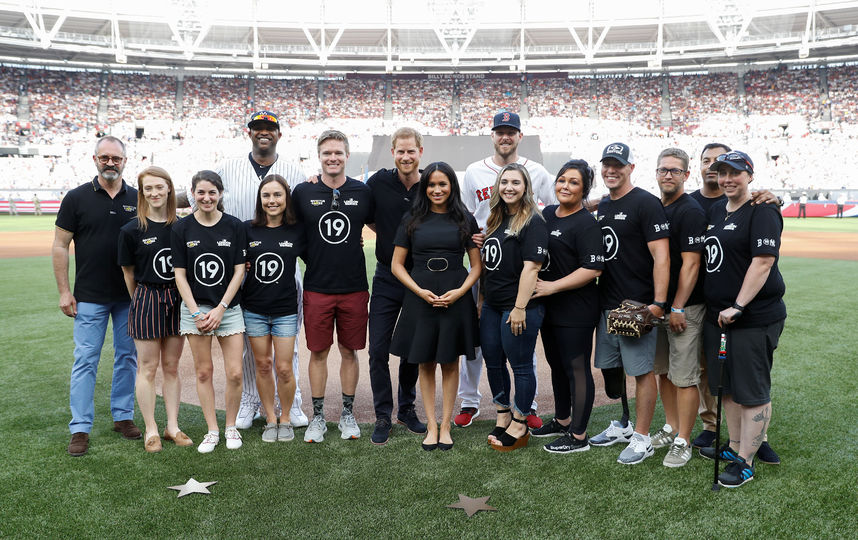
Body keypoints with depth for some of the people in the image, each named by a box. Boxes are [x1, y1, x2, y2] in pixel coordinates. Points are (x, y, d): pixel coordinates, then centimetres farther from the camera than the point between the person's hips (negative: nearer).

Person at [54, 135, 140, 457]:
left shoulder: (137, 199, 6)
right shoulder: (77, 198, 0)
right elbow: (60, 246, 0)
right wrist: (64, 291, -6)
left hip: (131, 296, 2)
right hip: (90, 297, -2)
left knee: (128, 357, 10)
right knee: (86, 360, 0)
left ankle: (123, 416, 24)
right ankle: (80, 429, 9)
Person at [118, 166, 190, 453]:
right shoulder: (131, 230, -4)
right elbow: (128, 271, 3)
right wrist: (141, 300, 8)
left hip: (176, 300, 3)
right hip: (146, 300, -2)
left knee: (171, 367, 11)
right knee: (147, 368, 4)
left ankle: (172, 426, 20)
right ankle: (151, 430, 16)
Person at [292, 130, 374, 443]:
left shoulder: (362, 192, 1)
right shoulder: (303, 192, 0)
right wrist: (313, 259, 2)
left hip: (354, 287, 1)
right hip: (317, 288, 0)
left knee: (349, 351, 10)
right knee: (318, 352, 7)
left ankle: (347, 414, 25)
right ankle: (317, 417, 21)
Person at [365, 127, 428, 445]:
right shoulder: (379, 182, -3)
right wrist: (389, 234, 0)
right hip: (387, 279, 0)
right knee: (378, 349, -1)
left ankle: (407, 409, 28)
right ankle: (383, 416, 13)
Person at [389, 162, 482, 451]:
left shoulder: (465, 219, 4)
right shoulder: (412, 219, 4)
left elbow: (477, 264, 5)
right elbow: (397, 265, 4)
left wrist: (460, 291, -10)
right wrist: (420, 291, -9)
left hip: (456, 298, 0)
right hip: (419, 297, 0)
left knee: (450, 362, 7)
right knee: (425, 363, 6)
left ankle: (445, 425, 19)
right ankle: (431, 426, 17)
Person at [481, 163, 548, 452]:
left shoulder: (532, 221, -11)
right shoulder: (497, 219, 14)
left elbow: (531, 267, -18)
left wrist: (520, 308, -22)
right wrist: (481, 299, 17)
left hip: (519, 308, -8)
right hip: (492, 306, 8)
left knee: (521, 365, 4)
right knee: (493, 363, 15)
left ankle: (519, 426, 17)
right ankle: (503, 416, 31)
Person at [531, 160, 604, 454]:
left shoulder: (586, 223, -13)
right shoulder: (547, 214, 11)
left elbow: (593, 268, -20)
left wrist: (553, 286, -20)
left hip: (576, 312, -8)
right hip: (549, 308, 8)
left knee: (577, 368, 1)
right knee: (557, 365, 20)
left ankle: (579, 436, 13)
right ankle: (562, 421, 37)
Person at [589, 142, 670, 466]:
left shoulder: (646, 203, -9)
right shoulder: (601, 206, 15)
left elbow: (661, 256, -15)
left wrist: (658, 303, -22)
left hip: (637, 305, -8)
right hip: (606, 304, 8)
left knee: (641, 370, -1)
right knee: (610, 367, 15)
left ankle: (641, 439, 10)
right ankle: (624, 425, 32)